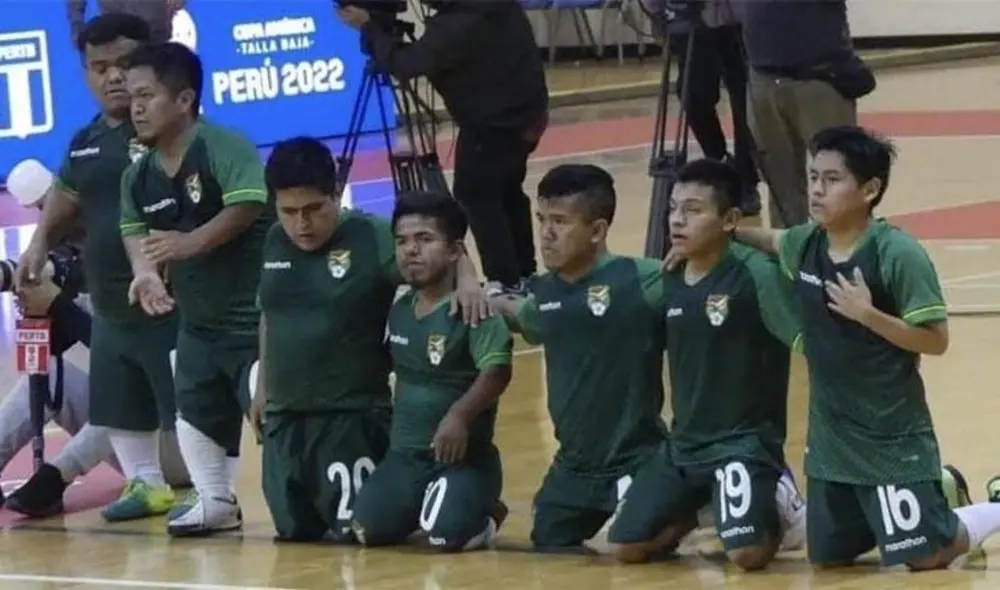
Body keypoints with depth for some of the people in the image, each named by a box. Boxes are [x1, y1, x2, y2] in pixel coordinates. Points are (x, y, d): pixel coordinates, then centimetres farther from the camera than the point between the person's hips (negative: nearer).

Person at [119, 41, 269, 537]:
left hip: (256, 310, -8)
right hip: (198, 319, 8)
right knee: (194, 411, 15)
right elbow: (134, 231, 1)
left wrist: (191, 243, -40)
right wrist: (145, 272, -21)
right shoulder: (138, 177, 4)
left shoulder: (224, 148, -19)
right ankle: (217, 501, 30)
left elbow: (247, 207, -29)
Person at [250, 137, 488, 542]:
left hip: (353, 416, -6)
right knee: (294, 530, 8)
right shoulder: (275, 243, 6)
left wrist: (467, 279, -38)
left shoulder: (372, 238, -12)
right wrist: (263, 387, 22)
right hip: (284, 415, 6)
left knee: (355, 529, -8)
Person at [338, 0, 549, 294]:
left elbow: (406, 63, -24)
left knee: (475, 196, -1)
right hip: (524, 113, 9)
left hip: (493, 123, -9)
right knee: (507, 190, 21)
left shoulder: (457, 26, -27)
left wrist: (369, 28, -12)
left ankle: (505, 281, -3)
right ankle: (523, 272, 29)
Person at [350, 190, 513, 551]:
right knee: (367, 530, -11)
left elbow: (497, 370, -23)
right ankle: (419, 511, 21)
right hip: (405, 454, 7)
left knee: (447, 535, -27)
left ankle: (486, 515, 9)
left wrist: (460, 415, -34)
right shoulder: (399, 311, 10)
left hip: (464, 456, -7)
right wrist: (392, 428, 19)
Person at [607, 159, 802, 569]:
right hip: (684, 444, 6)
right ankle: (696, 511, 28)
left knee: (747, 553, -24)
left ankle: (778, 501, 10)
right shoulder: (669, 280, 3)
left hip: (745, 442, -6)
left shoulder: (756, 274, -18)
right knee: (626, 546, -1)